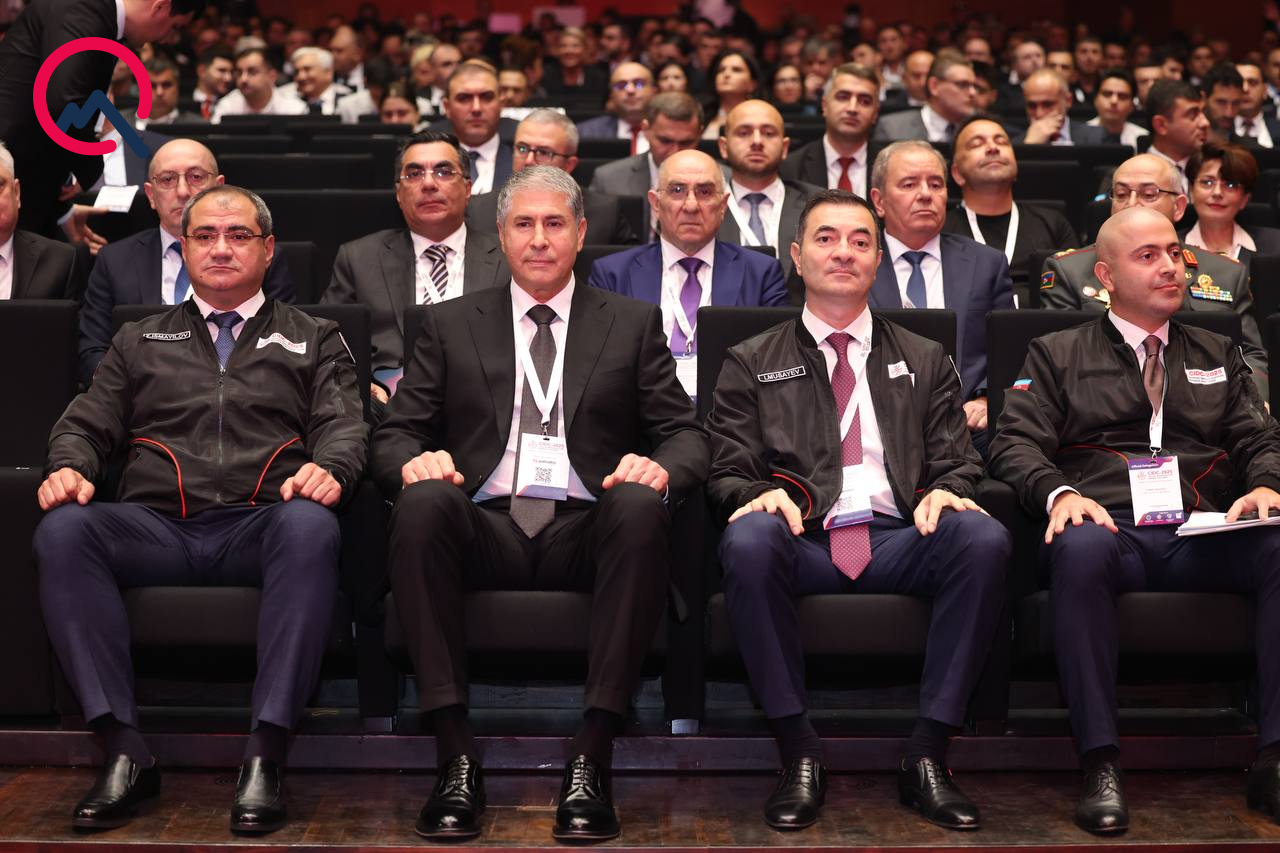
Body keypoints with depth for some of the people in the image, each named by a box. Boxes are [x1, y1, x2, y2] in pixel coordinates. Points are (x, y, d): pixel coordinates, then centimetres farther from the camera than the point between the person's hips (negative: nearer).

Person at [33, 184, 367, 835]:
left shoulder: (313, 340, 24)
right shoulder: (139, 342, 29)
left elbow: (342, 425, 10)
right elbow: (87, 423, 21)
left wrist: (330, 468, -14)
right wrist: (68, 466, -2)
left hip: (261, 525, -2)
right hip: (156, 528, 2)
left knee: (311, 526, -38)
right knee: (62, 529, -30)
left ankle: (266, 753, -38)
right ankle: (124, 751, -30)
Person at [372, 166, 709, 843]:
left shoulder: (633, 324, 18)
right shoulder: (451, 324, 19)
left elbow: (684, 435, 12)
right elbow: (396, 433, 13)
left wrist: (660, 469, -13)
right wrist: (412, 463, -12)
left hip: (586, 531, 0)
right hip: (484, 529, 1)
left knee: (641, 506, -34)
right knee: (422, 502, -33)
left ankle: (591, 759, -33)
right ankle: (456, 756, -31)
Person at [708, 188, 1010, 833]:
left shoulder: (925, 363, 25)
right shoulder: (751, 364, 20)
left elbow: (957, 463, 17)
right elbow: (727, 472, 11)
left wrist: (945, 490, -8)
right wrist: (759, 494, -13)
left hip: (898, 539, 2)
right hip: (801, 543, -1)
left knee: (984, 537, -31)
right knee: (748, 540, -37)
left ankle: (927, 754, -24)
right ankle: (799, 756, -25)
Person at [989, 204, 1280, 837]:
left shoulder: (1218, 356, 29)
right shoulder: (1057, 355, 19)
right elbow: (1015, 444, 7)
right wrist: (1061, 493, -15)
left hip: (1205, 537, 3)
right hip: (1107, 528, -2)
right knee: (1081, 549, -40)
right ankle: (1101, 765, -37)